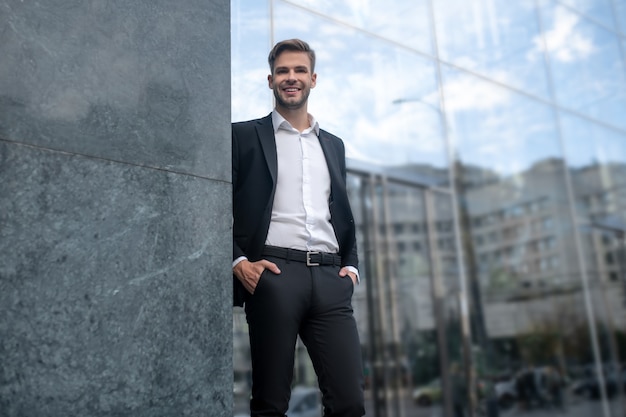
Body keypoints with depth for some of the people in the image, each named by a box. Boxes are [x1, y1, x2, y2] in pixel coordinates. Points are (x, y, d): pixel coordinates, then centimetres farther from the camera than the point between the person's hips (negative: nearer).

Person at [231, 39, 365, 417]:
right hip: (274, 274, -3)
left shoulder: (334, 145, 22)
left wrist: (351, 265, 10)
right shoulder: (245, 135, 9)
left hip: (329, 278, 4)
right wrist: (239, 261, -9)